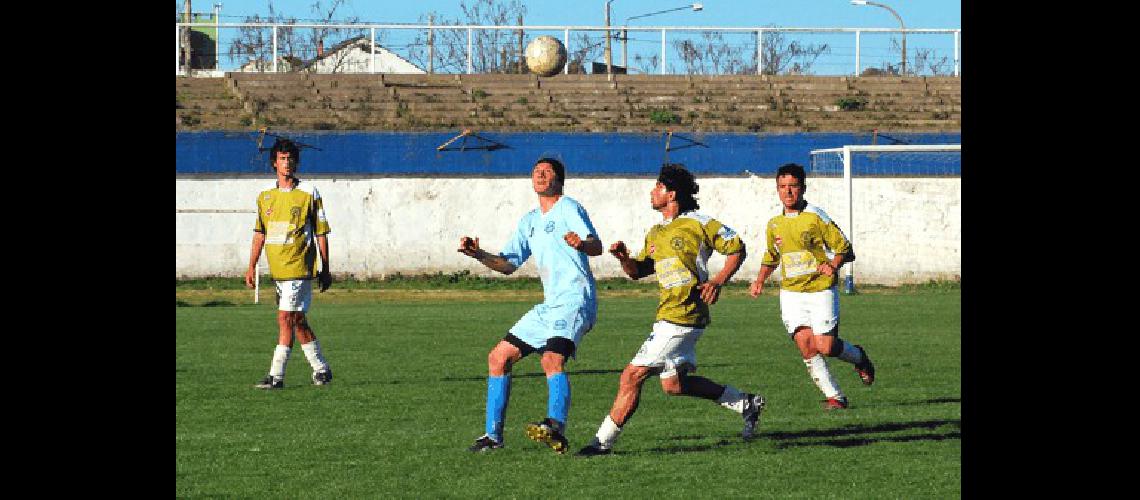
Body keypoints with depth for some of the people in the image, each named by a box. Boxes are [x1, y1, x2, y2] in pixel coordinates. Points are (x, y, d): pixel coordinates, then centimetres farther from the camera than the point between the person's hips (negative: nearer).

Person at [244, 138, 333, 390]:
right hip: (278, 270, 6)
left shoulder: (309, 193, -2)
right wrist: (252, 266, 10)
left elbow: (321, 233, 0)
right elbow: (259, 233, 17)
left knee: (286, 319, -11)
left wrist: (325, 270, -1)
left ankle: (276, 376, -7)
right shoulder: (265, 196, 11)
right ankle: (321, 369, 20)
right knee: (297, 321, 10)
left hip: (298, 267, -6)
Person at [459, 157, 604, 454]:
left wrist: (581, 244, -43)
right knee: (498, 358, 8)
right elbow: (508, 264, 26)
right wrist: (477, 254, 8)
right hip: (550, 305, 9)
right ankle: (493, 435, 14)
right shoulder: (529, 221, 22)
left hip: (575, 300, -9)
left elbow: (596, 246, -18)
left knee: (552, 359, -31)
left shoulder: (568, 208, -3)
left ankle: (556, 429, -48)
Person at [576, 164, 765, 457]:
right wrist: (624, 258, -1)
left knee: (633, 376, -11)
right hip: (668, 313, 9)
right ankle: (745, 403, 23)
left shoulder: (697, 224, -7)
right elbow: (639, 270, 21)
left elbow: (737, 249, -2)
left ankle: (603, 441, -6)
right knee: (673, 384, 13)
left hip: (681, 317, -9)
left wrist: (718, 282, -15)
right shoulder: (656, 233, 18)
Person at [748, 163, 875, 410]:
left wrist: (833, 265, -25)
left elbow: (845, 249, -5)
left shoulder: (816, 217, -7)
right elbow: (771, 257, 26)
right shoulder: (774, 225, 8)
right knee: (805, 342, -13)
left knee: (825, 346, -10)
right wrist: (760, 281, 11)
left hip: (822, 290, -4)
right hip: (791, 293, 4)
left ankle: (859, 357, 24)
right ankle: (834, 396, -4)